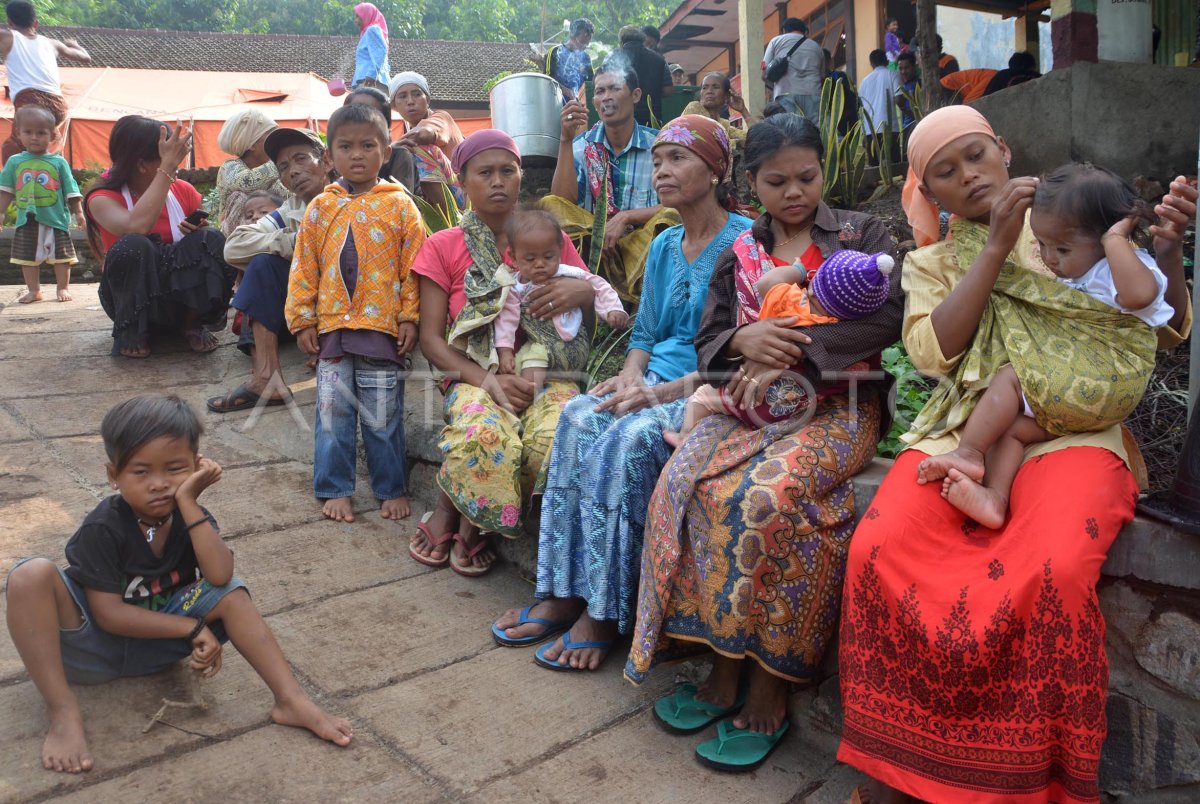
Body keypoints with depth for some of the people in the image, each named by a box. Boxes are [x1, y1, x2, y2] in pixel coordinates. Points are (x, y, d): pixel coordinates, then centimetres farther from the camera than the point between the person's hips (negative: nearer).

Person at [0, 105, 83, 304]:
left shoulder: (59, 162, -2)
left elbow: (71, 190, 0)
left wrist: (78, 212, -3)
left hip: (56, 219, -2)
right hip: (26, 221, 2)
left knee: (61, 256, 5)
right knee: (26, 257, 7)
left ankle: (63, 288, 19)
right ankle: (34, 291, 19)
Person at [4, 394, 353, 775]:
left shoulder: (191, 516, -8)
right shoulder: (103, 528, -20)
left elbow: (219, 575, -28)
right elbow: (108, 615, -21)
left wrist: (188, 502, -29)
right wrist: (192, 628, -24)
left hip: (152, 644, 4)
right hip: (92, 643, -3)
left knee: (232, 592, -19)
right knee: (31, 575, -31)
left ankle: (291, 700, -23)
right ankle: (63, 711, -28)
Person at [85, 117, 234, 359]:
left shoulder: (183, 190, -1)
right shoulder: (103, 198, -12)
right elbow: (136, 228, -36)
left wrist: (199, 234, -19)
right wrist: (168, 167, -33)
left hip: (180, 292, 3)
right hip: (129, 299, -2)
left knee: (213, 241, -23)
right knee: (134, 245, -34)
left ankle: (191, 323, -8)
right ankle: (131, 331, -12)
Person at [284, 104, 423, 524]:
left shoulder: (399, 206, 0)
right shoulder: (320, 208, 7)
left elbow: (414, 266, -2)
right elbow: (304, 267, 8)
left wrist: (410, 317, -7)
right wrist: (302, 319, 4)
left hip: (383, 327, -3)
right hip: (331, 327, 3)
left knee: (383, 418, 5)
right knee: (332, 414, 8)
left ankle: (392, 488, 20)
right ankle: (335, 489, 21)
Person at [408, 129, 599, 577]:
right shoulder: (443, 247, 11)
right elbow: (431, 339, 4)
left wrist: (583, 292, -12)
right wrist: (487, 380, -14)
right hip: (474, 375, -2)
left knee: (557, 435, -34)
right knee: (480, 435, -38)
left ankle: (473, 521, -7)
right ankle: (448, 510, -4)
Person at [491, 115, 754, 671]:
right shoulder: (664, 246, 17)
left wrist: (664, 392, -20)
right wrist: (630, 378, -3)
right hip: (656, 383, 6)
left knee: (628, 438, -32)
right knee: (579, 417, -23)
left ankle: (604, 612, -22)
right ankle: (561, 591, -21)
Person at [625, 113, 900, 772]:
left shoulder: (861, 235, 8)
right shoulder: (738, 255, 17)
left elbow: (886, 318, -8)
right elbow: (707, 344, 13)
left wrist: (790, 353, -16)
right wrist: (744, 341, -11)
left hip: (837, 404, -4)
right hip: (750, 401, 4)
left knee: (766, 493, -33)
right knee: (684, 484, -25)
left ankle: (769, 687, -18)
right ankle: (724, 668, -14)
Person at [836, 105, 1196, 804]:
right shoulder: (931, 261, 17)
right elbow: (932, 352, -3)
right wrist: (997, 243, -5)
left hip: (1070, 431, -1)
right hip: (964, 433, 1)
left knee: (1054, 568, -34)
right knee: (879, 548, -28)